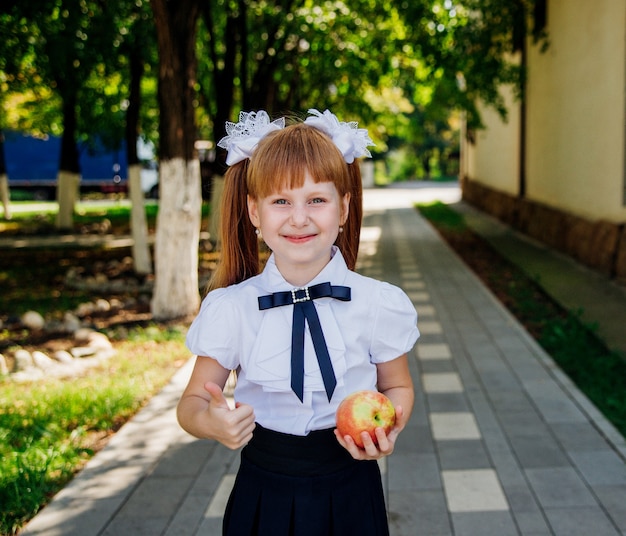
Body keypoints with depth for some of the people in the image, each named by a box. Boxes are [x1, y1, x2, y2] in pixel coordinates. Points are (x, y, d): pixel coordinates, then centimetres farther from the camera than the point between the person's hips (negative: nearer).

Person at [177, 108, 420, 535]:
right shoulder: (230, 309, -10)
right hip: (265, 496, 0)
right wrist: (211, 423, -24)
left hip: (349, 498, 0)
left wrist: (388, 428, -16)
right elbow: (193, 400, -1)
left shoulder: (378, 304, -9)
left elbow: (398, 387, 6)